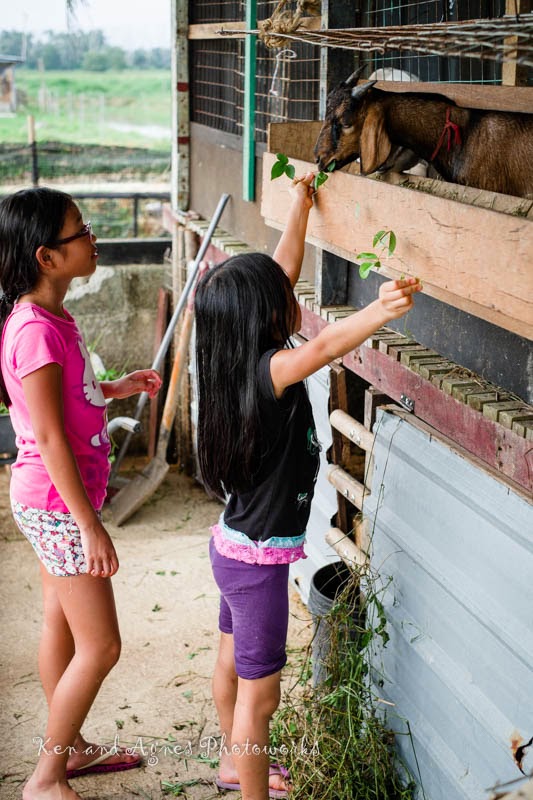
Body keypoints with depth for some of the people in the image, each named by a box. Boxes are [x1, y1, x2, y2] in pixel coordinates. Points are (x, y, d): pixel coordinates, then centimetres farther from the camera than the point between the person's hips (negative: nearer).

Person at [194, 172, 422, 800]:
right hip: (258, 559, -10)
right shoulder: (269, 371, -27)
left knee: (233, 663, 27)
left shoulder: (242, 361, -3)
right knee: (259, 693, 5)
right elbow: (321, 348, -50)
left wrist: (300, 205, 15)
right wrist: (380, 311, -62)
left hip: (234, 546, 10)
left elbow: (282, 272, 8)